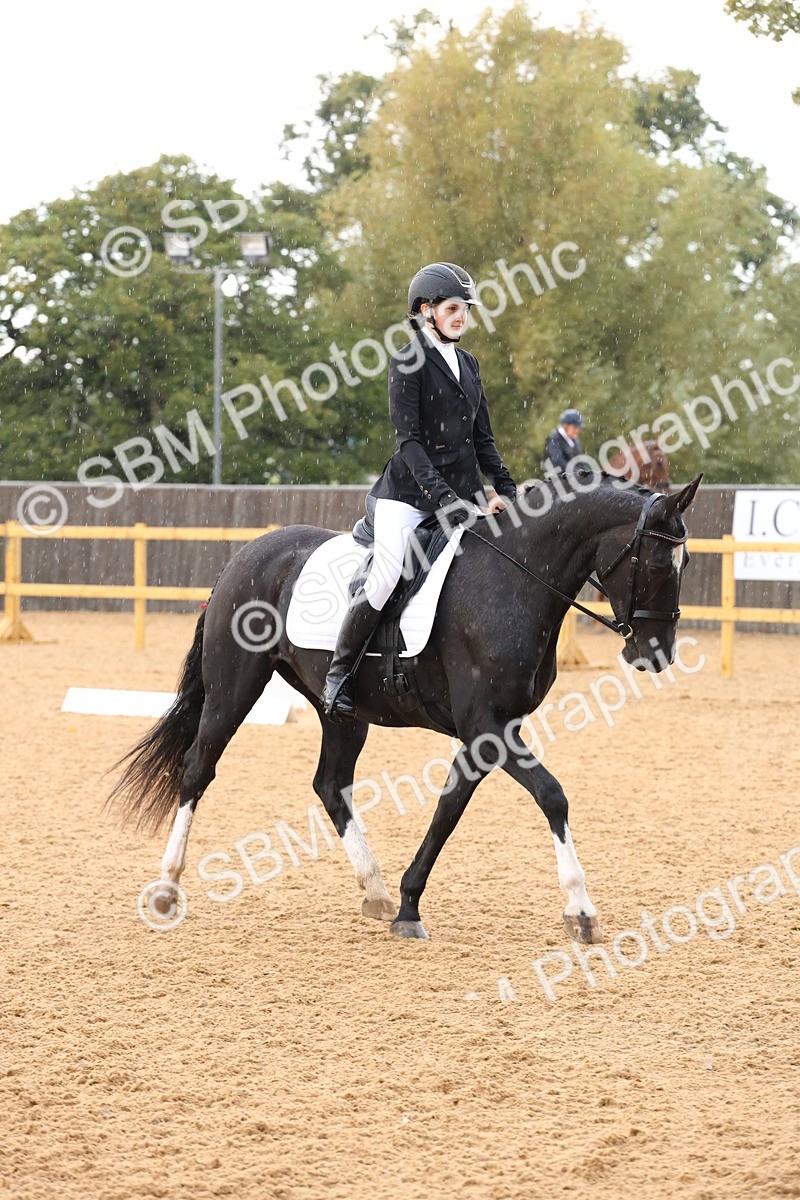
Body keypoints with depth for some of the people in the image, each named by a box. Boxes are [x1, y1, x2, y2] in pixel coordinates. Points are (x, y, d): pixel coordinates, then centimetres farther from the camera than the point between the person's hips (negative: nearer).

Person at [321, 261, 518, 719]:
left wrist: (507, 488, 4)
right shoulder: (409, 362, -5)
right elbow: (409, 439, -13)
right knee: (385, 580, -19)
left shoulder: (469, 364, 15)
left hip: (462, 490, 7)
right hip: (410, 490, -7)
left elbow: (483, 437, 18)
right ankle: (339, 674, -5)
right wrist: (441, 497, -22)